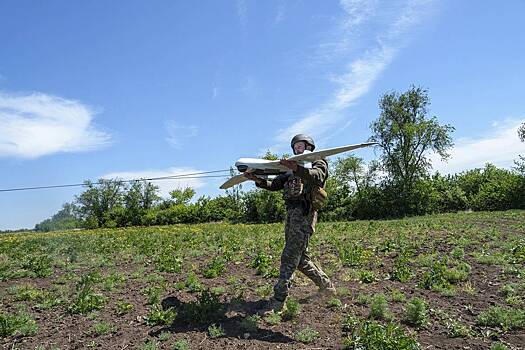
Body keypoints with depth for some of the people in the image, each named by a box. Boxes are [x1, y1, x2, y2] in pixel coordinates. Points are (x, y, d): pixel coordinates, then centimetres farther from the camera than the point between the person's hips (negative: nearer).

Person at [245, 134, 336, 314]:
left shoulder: (319, 162, 9)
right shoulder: (292, 170, 29)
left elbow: (317, 177, -16)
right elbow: (275, 185, 17)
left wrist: (297, 169, -34)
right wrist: (259, 181, -3)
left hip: (304, 212, -8)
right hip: (291, 212, 8)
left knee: (290, 256, -14)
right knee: (300, 258, 12)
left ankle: (277, 302, -14)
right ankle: (326, 286, 27)